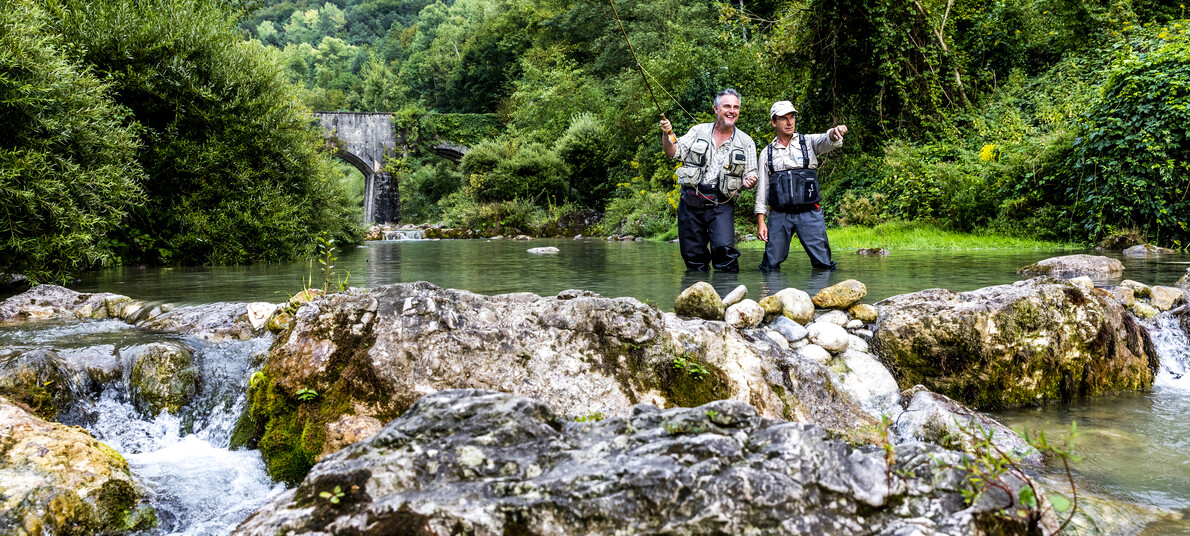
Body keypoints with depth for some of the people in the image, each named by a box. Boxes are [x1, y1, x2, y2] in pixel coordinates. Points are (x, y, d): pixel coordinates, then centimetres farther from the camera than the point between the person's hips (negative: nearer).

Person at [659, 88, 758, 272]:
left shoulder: (746, 143, 7)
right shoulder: (698, 131, 9)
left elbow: (750, 176, 9)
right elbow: (672, 152, 5)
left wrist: (749, 181, -14)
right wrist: (666, 135, -14)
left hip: (721, 205, -1)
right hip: (691, 201, 2)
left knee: (725, 248, -21)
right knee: (692, 254, 3)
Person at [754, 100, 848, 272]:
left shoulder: (808, 142, 7)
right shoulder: (767, 153, 11)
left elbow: (826, 141, -15)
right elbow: (762, 187, 11)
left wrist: (835, 132, -40)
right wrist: (760, 221, 4)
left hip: (809, 214, -1)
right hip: (779, 216, 1)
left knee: (824, 264, -4)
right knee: (770, 267, -1)